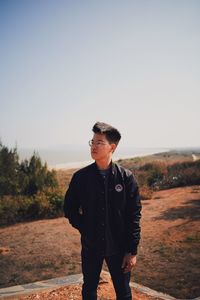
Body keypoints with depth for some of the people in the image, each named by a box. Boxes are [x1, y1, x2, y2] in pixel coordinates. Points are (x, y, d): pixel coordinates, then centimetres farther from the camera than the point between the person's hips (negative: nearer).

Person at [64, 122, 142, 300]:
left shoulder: (126, 177, -11)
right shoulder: (81, 177, -6)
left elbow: (134, 215, -8)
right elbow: (69, 208, 6)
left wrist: (132, 251, -8)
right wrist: (84, 228, -4)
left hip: (119, 247, -1)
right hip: (90, 247, 2)